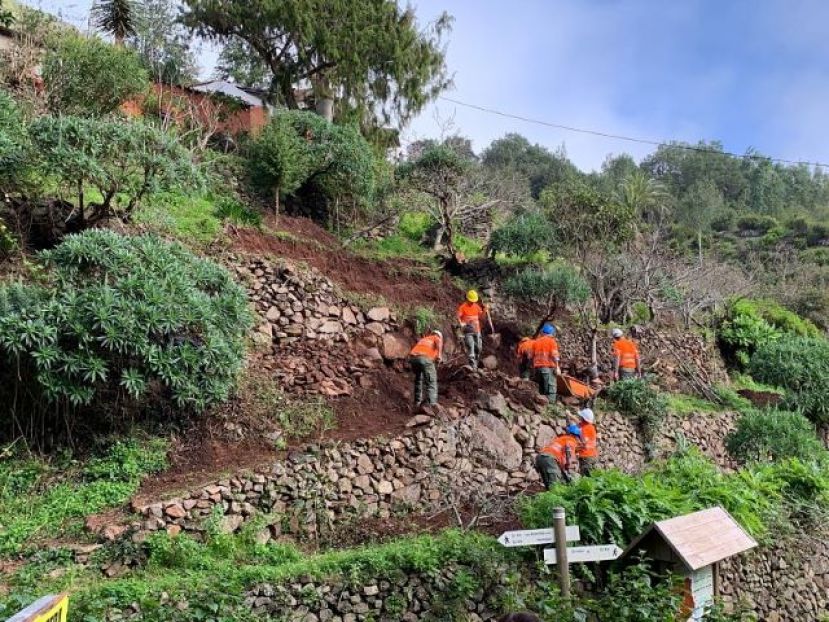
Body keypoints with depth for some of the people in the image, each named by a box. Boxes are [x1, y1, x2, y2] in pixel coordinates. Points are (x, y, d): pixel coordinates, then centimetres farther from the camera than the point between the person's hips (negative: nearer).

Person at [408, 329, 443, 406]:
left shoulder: (423, 339, 38)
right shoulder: (437, 338, 23)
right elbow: (439, 342, -1)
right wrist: (439, 354, -10)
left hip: (413, 357, 5)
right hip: (425, 358, -5)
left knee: (418, 378, 28)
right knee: (431, 382, 2)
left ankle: (417, 401, 31)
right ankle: (432, 404, -11)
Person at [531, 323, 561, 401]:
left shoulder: (536, 342, 15)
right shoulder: (551, 341, -2)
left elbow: (532, 355, 14)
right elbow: (554, 355, -10)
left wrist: (533, 367, 18)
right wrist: (557, 367, -10)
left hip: (537, 367, 6)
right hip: (548, 367, -6)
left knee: (541, 389, 11)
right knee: (551, 389, -6)